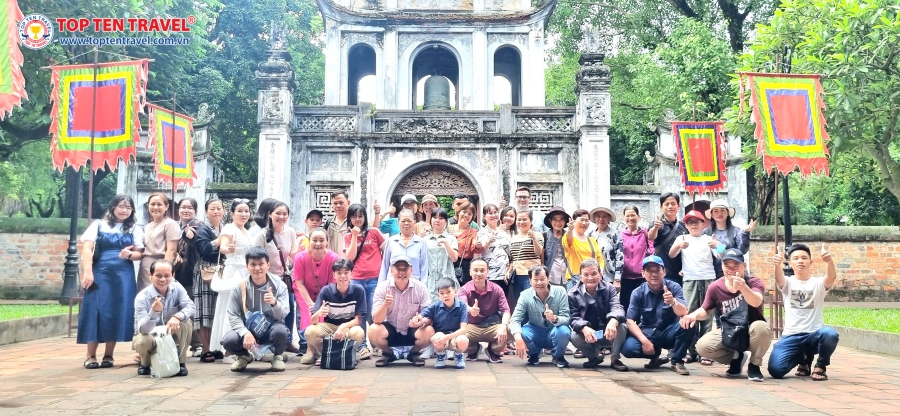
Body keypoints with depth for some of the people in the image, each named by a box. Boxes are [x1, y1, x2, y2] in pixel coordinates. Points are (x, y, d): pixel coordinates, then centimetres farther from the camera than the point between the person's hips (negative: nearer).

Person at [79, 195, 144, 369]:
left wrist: (129, 255, -16)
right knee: (95, 312, -4)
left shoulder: (135, 229, 12)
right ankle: (91, 355, 4)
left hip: (124, 276, 2)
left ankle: (109, 355, 10)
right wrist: (88, 272, -16)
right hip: (100, 273, -2)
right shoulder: (98, 225, 6)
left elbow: (139, 254, 7)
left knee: (117, 313, 0)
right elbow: (87, 249, -3)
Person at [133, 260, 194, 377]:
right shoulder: (142, 297, -23)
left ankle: (180, 363, -11)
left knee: (186, 322, -27)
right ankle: (145, 363, 1)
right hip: (150, 336, -2)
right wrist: (153, 312, -50)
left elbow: (190, 307, -24)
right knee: (142, 342, -37)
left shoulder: (177, 288, -12)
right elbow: (143, 329, -31)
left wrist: (177, 317, -45)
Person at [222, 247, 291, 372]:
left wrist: (274, 303, -39)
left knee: (280, 330, -36)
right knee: (228, 340, -29)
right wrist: (245, 333, -27)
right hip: (247, 329, 1)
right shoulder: (239, 287, -9)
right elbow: (233, 315, -10)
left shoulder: (279, 285, -11)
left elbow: (283, 315, -17)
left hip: (271, 328, -1)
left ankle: (278, 356, 1)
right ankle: (245, 356, 10)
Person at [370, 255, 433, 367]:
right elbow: (377, 320, -18)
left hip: (412, 330, 0)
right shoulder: (382, 287, -13)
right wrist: (385, 304, -39)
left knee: (429, 332, -30)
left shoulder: (420, 287, -12)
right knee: (373, 331, -31)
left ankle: (414, 353, 5)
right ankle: (388, 353, 3)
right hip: (390, 331, 0)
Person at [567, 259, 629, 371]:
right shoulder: (573, 294, -7)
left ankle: (615, 359, -7)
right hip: (587, 335, 1)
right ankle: (595, 357, 2)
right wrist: (584, 328, -38)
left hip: (609, 334, -1)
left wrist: (613, 321, -48)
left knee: (621, 326, -31)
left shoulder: (609, 289, -6)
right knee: (573, 336, -30)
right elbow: (574, 318, -13)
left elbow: (617, 308, -23)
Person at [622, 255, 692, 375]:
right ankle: (655, 356, 5)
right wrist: (644, 340, -25)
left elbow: (683, 314, -20)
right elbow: (630, 321, -10)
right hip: (647, 333, 0)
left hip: (669, 333, 0)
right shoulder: (638, 293, -7)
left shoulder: (673, 287, -9)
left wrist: (673, 302, -42)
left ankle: (677, 361, -9)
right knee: (628, 348, -28)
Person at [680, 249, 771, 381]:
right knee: (702, 346, -24)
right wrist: (694, 315, -17)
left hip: (750, 333, -2)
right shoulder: (715, 287, -7)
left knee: (761, 327, -38)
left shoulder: (754, 282, -15)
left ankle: (754, 365, -8)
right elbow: (705, 311, 7)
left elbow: (756, 303, -37)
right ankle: (735, 358, 8)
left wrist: (743, 287, -58)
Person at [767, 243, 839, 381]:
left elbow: (832, 277, -18)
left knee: (830, 334, -37)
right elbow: (778, 278, -18)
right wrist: (777, 264, -43)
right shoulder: (787, 283, 6)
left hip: (814, 334, -1)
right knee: (775, 369, -19)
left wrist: (829, 260, -41)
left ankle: (820, 367, -5)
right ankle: (803, 359, 17)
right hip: (791, 336, 1)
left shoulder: (818, 283, 5)